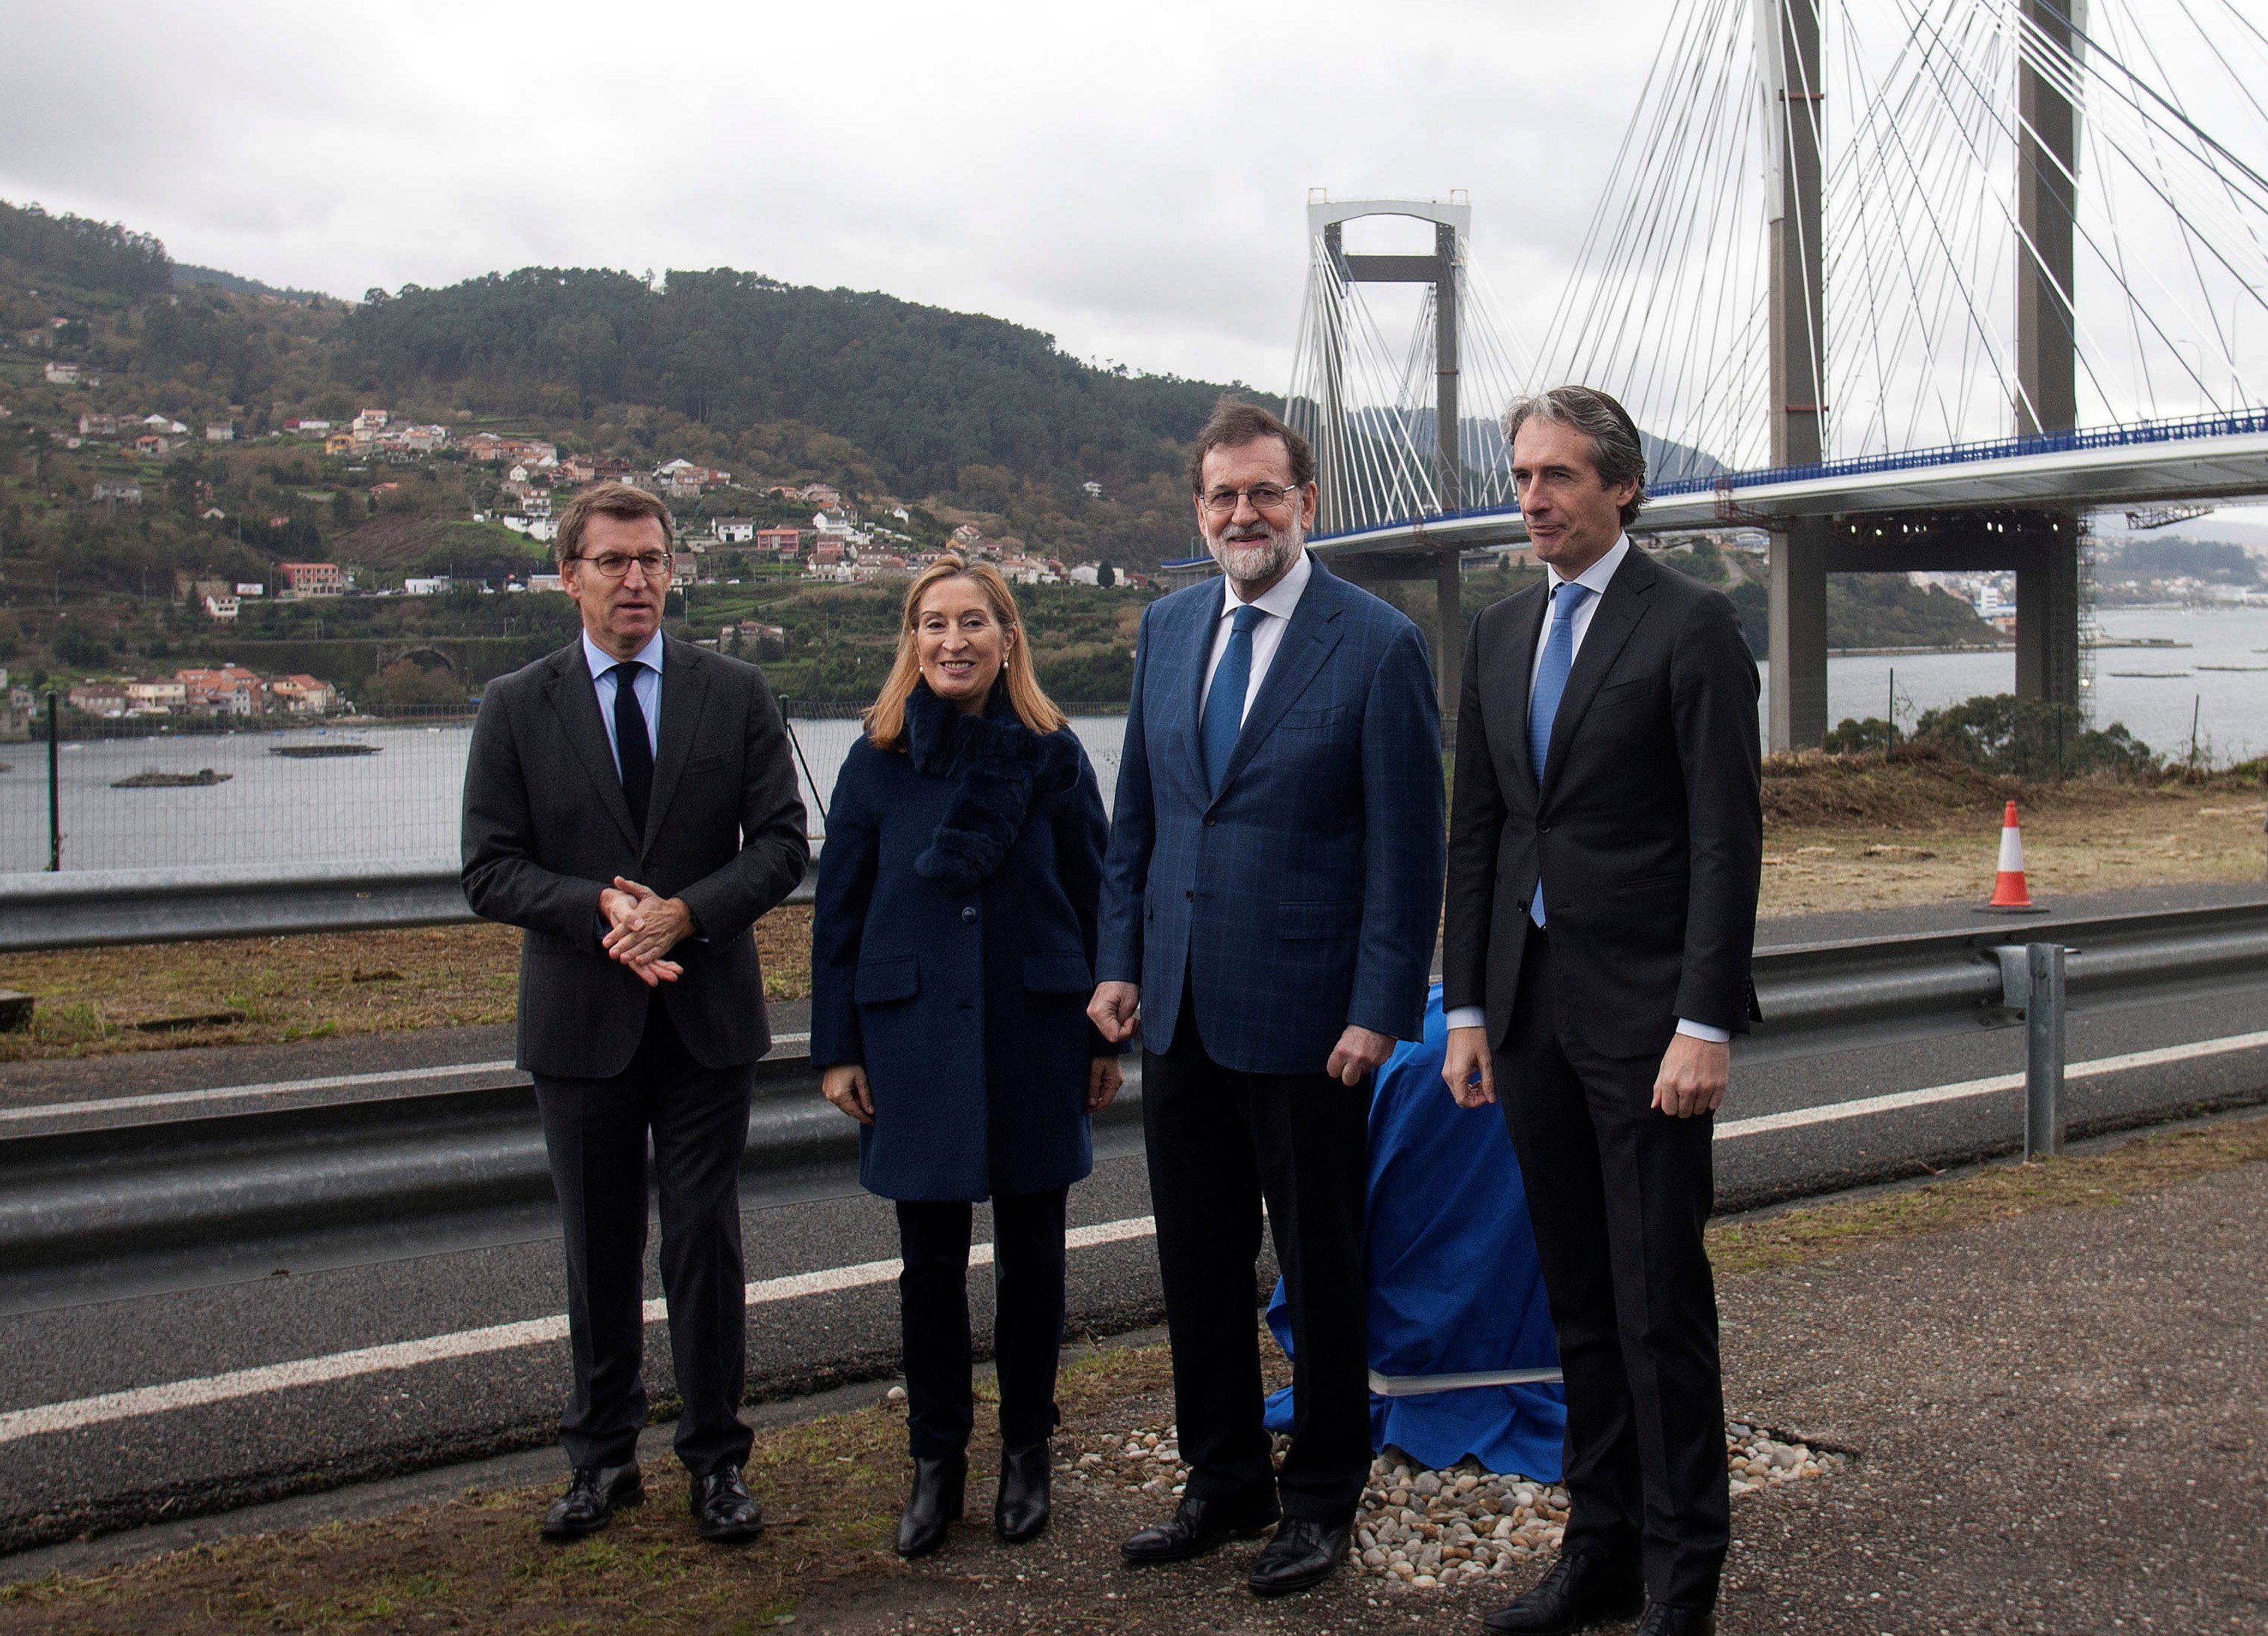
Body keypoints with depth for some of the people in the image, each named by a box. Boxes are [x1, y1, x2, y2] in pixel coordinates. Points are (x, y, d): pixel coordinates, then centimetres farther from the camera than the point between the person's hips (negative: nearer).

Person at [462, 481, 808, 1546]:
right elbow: (491, 870, -2)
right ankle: (602, 1456, 25)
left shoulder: (735, 693, 3)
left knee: (705, 1238, 4)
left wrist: (686, 913, -16)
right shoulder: (515, 708, 1)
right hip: (580, 1018, 0)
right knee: (598, 1248, 11)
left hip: (708, 1013, 0)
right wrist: (603, 910, -18)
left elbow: (781, 843, -1)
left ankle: (716, 1459, 18)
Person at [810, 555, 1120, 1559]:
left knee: (1031, 1250, 9)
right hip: (916, 1038, 0)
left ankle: (1026, 1450, 26)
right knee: (930, 1258, 7)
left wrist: (1104, 1037, 3)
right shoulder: (879, 760, 0)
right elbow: (839, 911, 3)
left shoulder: (1052, 755, -1)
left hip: (1035, 1035, 0)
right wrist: (837, 1048, 0)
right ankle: (936, 1459, 21)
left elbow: (1093, 899, 4)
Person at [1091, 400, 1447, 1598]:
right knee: (1197, 1265, 14)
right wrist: (1120, 960, 7)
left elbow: (1407, 848, -10)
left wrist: (1380, 1010, -13)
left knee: (1321, 1269, 9)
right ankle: (1223, 1483, 32)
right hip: (1180, 1008, 5)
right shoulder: (1166, 628, 8)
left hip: (1304, 1015, -5)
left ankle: (1321, 1499, 26)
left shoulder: (1379, 646, -9)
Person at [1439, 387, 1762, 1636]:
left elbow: (1727, 836, -11)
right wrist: (1467, 1006, 10)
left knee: (1661, 1302, 0)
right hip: (1531, 1008, 6)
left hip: (1645, 1015, -6)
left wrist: (1704, 1024, -16)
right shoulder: (1499, 636, 13)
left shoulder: (1692, 628, -6)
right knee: (1578, 1298, 13)